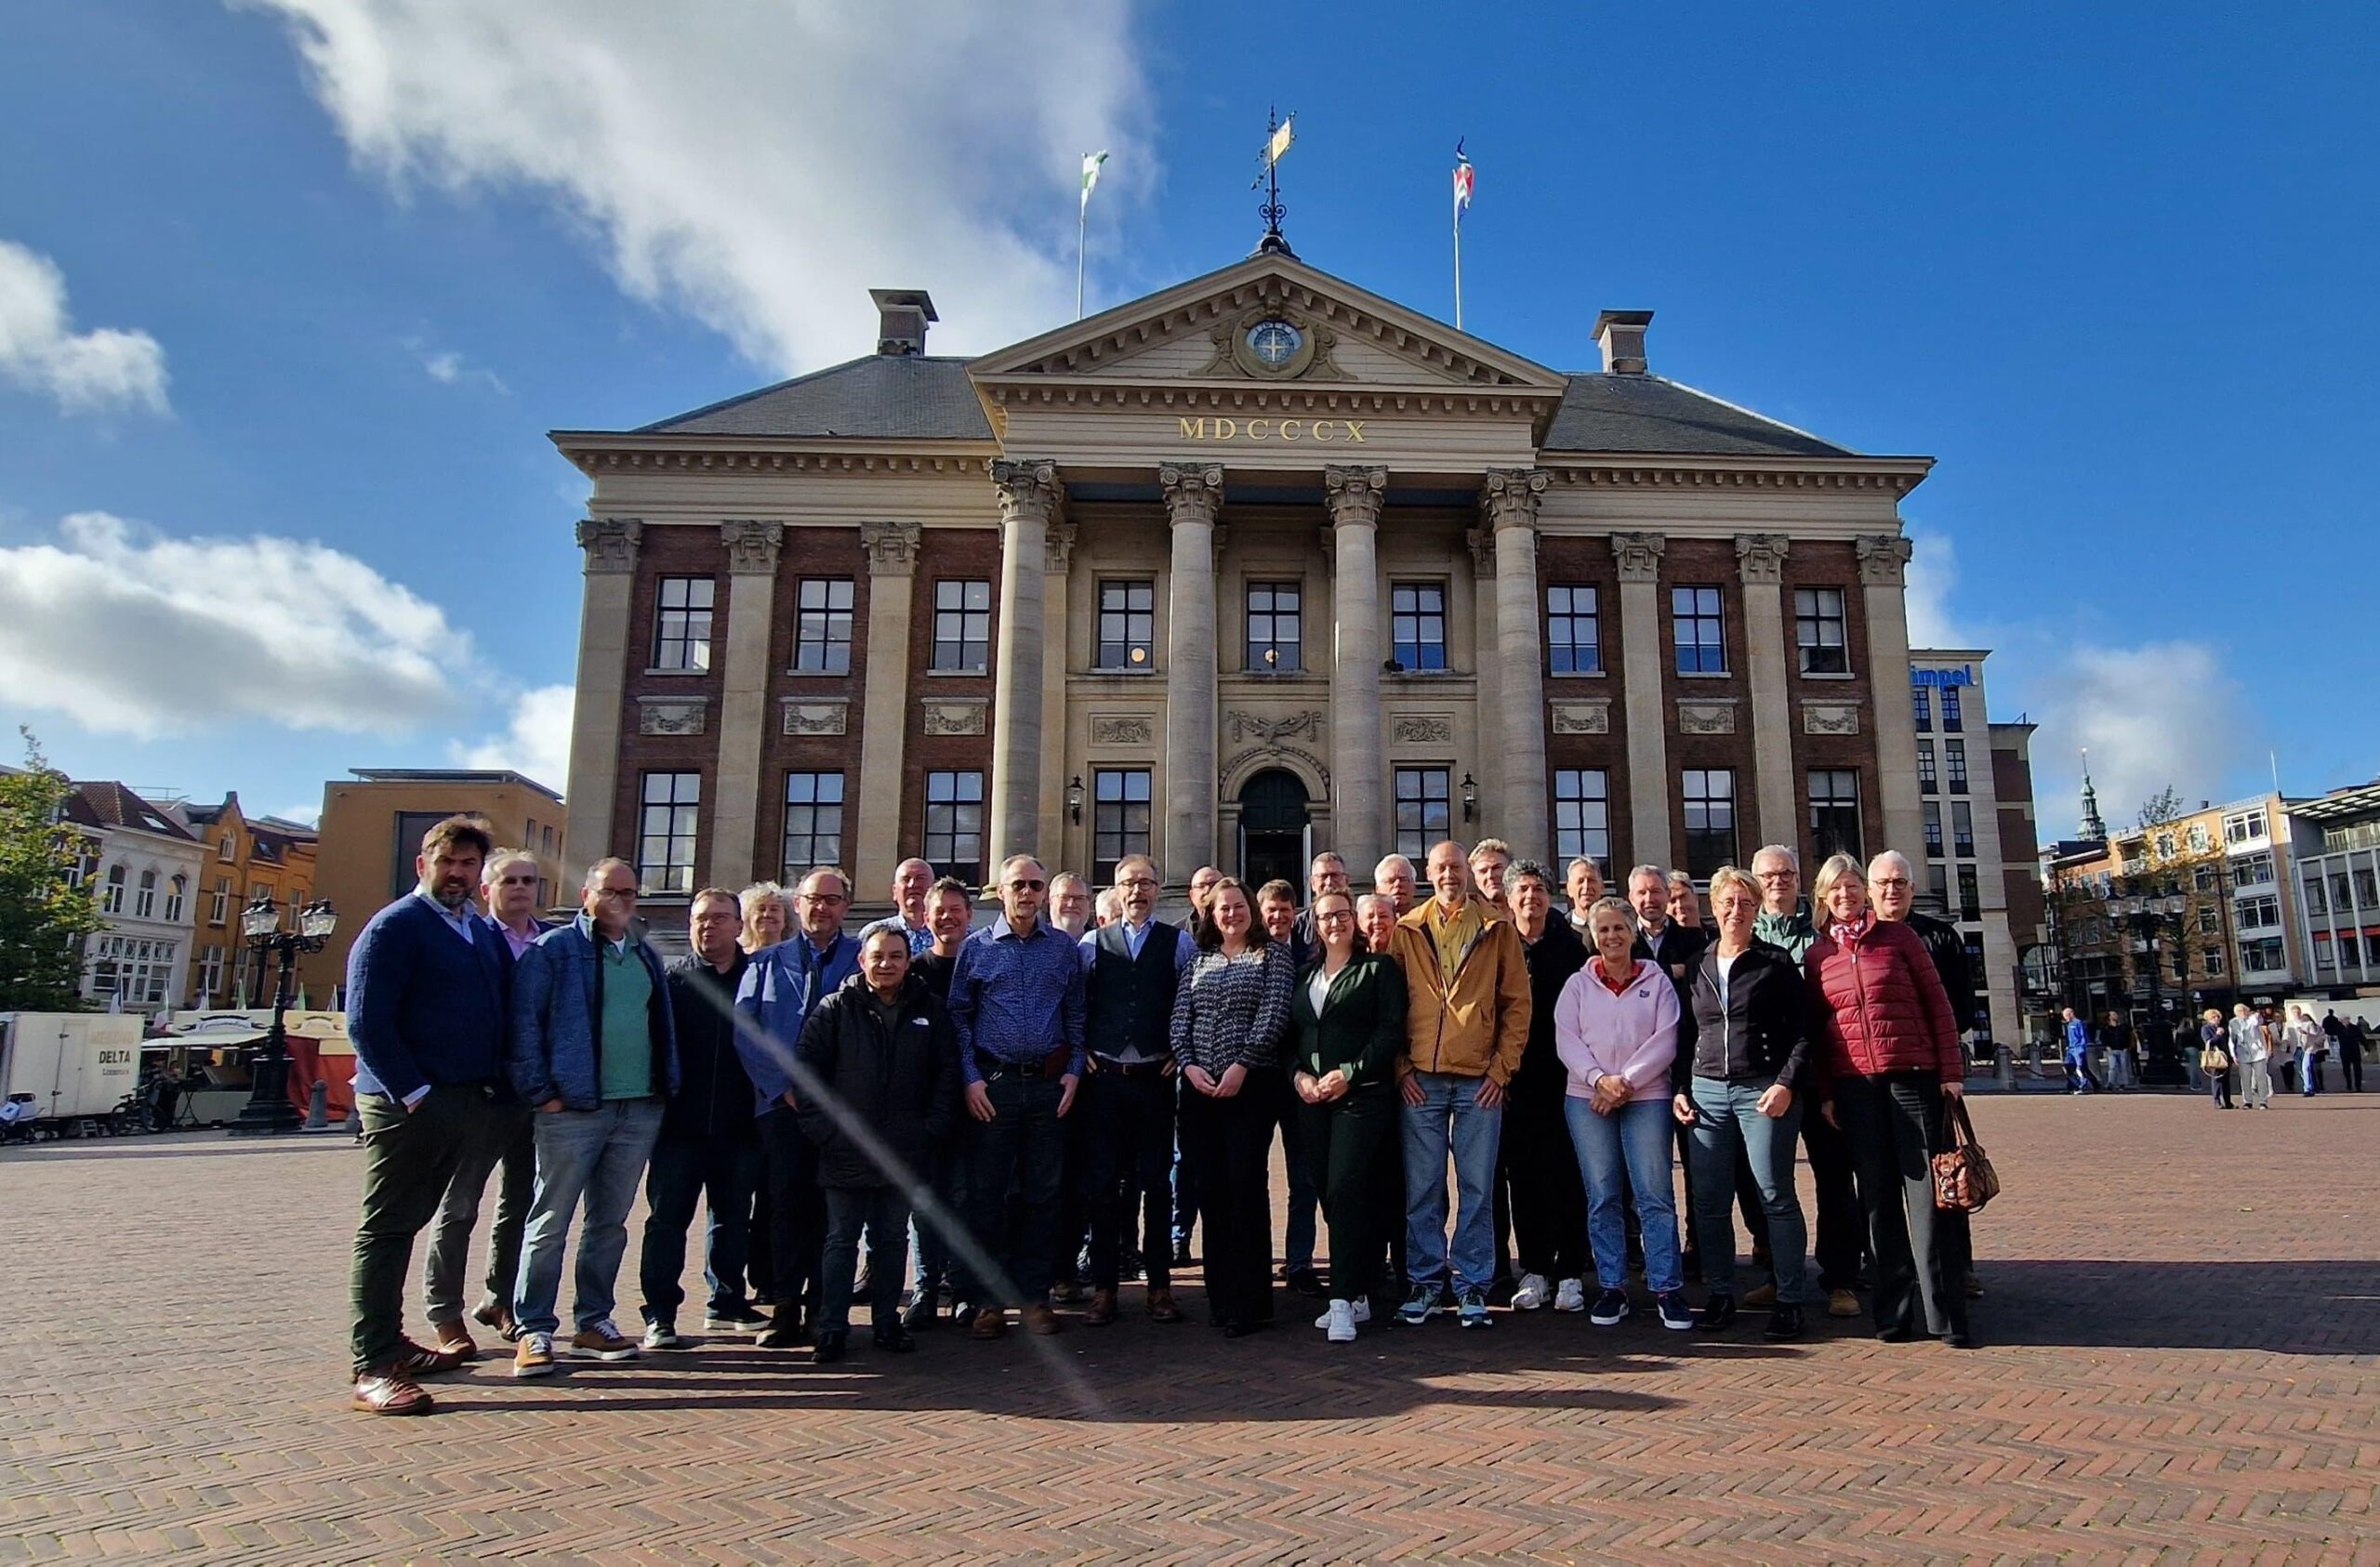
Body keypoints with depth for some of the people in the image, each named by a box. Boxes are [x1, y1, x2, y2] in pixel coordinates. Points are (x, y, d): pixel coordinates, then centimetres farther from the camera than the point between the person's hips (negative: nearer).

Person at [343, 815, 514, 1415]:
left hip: (466, 1103, 8)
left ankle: (390, 1343, 26)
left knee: (407, 1224, 16)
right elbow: (366, 1021, -15)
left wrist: (495, 1085, 7)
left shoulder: (482, 933, 14)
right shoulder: (395, 926, -8)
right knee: (386, 1228, -2)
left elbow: (500, 1009, 20)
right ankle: (373, 1367, 3)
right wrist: (413, 1092, -17)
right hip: (407, 1104, -7)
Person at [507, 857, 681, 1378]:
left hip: (639, 1110, 6)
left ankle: (594, 1322, 23)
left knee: (610, 1222, 13)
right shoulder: (553, 949, -2)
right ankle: (534, 1331, 11)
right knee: (551, 1222, 1)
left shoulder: (647, 958, 16)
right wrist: (541, 1091, -13)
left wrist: (666, 1085, 12)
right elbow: (525, 1022, -8)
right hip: (573, 1107, -5)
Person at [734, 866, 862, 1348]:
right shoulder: (768, 962, 12)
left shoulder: (863, 958, 7)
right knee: (786, 1204, 0)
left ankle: (821, 1310, 11)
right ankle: (786, 1309, 7)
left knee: (828, 1207, 2)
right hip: (781, 1103, 1)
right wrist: (781, 1087, -5)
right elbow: (744, 1030, 5)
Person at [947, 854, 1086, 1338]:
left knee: (1043, 1193, 6)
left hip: (1049, 1084, 1)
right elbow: (959, 1016, 2)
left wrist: (1073, 1070, 0)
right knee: (986, 1193, 2)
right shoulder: (976, 947, 4)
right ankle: (989, 1301, 12)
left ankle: (1035, 1295, 17)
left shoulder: (1064, 949, 8)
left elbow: (1075, 1015, 10)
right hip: (993, 1084, -1)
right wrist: (971, 1078, -6)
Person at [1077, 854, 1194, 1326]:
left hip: (1155, 1076, -1)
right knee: (1103, 1181, 4)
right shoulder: (1092, 943, 7)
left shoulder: (1179, 943, 5)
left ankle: (1159, 1284, 15)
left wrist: (1181, 1054, -1)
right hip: (1104, 1075, 1)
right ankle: (1103, 1286, 14)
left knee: (1155, 1181, 5)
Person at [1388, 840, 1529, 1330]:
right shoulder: (1406, 930, 8)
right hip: (1420, 1080, 1)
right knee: (1422, 1188, 5)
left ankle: (1472, 1286, 15)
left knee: (1478, 1188, 5)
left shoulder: (1497, 930, 7)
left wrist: (1502, 1067, -2)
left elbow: (1517, 1001, 6)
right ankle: (1424, 1280, 17)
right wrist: (1401, 1067, 0)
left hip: (1479, 1080, 0)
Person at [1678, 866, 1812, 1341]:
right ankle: (1720, 1295, 16)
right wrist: (1681, 1087, 8)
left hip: (1764, 1090, -4)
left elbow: (1802, 1031, -2)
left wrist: (1788, 1084, -13)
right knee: (1710, 1200, 4)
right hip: (1707, 1091, 4)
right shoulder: (1697, 966, 13)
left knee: (1776, 1195, -3)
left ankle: (1788, 1300, 7)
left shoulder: (1777, 962, 2)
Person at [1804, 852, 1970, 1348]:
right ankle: (1895, 1308, 13)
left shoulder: (1898, 935, 4)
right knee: (1877, 1195, 6)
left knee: (1925, 1190, -3)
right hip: (1853, 1083, 2)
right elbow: (1814, 1027, 11)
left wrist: (1951, 1070, -3)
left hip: (1912, 1074, -2)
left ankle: (1944, 1311, 3)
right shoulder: (1817, 954, 9)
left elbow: (1936, 1002, 3)